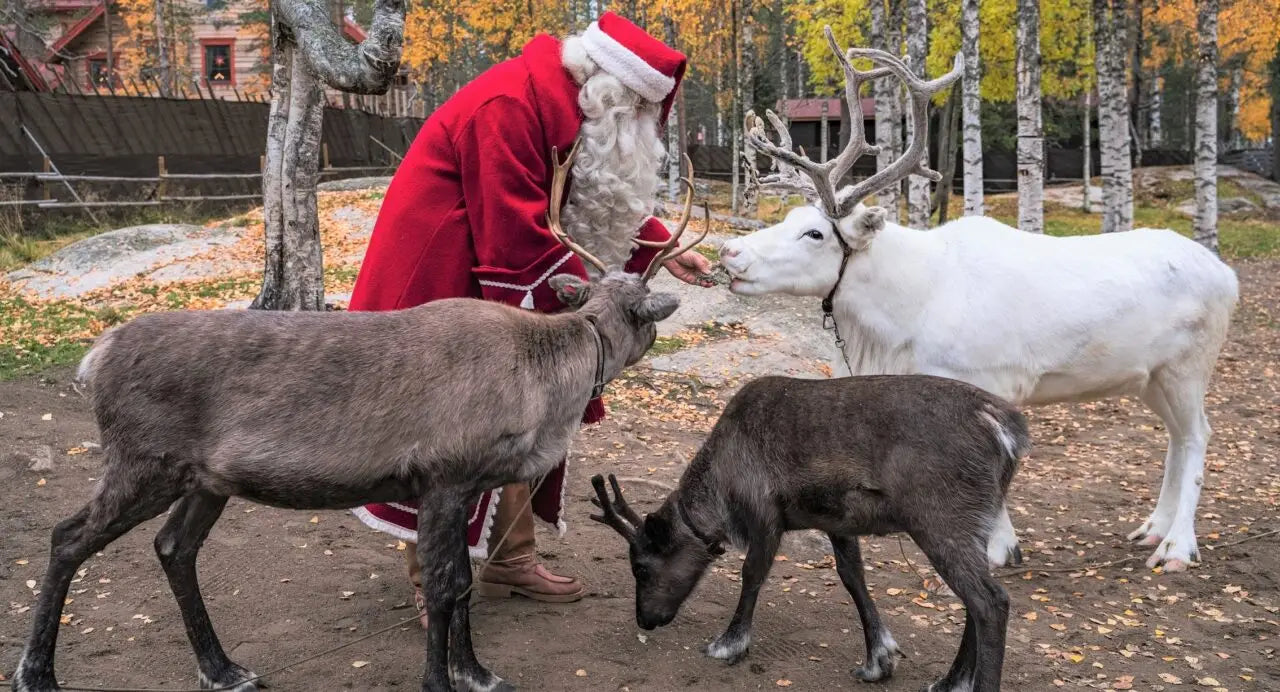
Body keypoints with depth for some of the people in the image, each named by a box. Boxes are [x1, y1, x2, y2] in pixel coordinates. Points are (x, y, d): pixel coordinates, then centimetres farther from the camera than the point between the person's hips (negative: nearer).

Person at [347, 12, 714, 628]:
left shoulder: (566, 109, 3)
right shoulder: (506, 108, -27)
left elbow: (610, 199, 12)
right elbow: (520, 237, -28)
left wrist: (664, 250, 1)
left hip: (495, 287, 10)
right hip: (437, 287, -10)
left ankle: (509, 560, 23)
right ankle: (433, 582, 8)